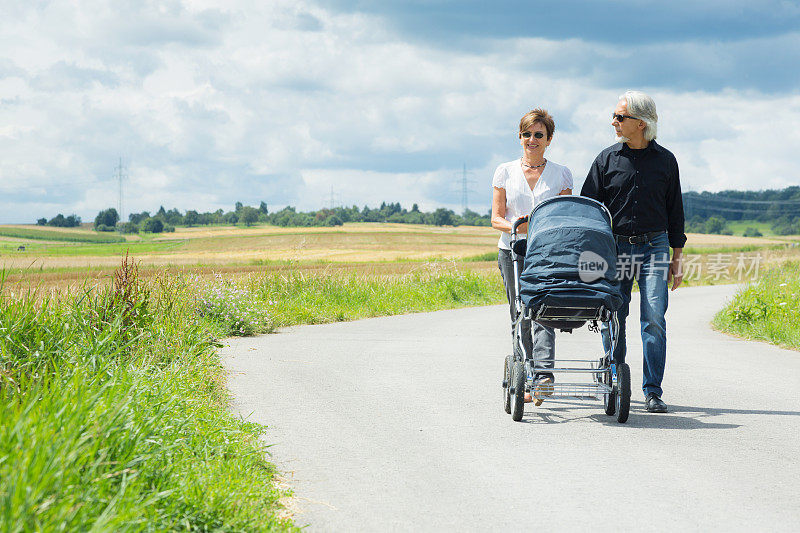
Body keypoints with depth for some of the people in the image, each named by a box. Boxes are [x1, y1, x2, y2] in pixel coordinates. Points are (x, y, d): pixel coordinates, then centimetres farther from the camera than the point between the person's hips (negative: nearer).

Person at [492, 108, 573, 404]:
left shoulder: (561, 174, 8)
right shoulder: (505, 172, 9)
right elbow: (496, 218, 8)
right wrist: (513, 226, -14)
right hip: (513, 252, 1)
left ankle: (543, 376, -29)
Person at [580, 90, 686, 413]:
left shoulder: (665, 160, 6)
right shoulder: (607, 159, 5)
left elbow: (674, 211, 11)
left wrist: (676, 258, 8)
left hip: (654, 245, -1)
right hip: (615, 247, 1)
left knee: (654, 319, -9)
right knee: (613, 320, 1)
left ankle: (653, 392, -4)